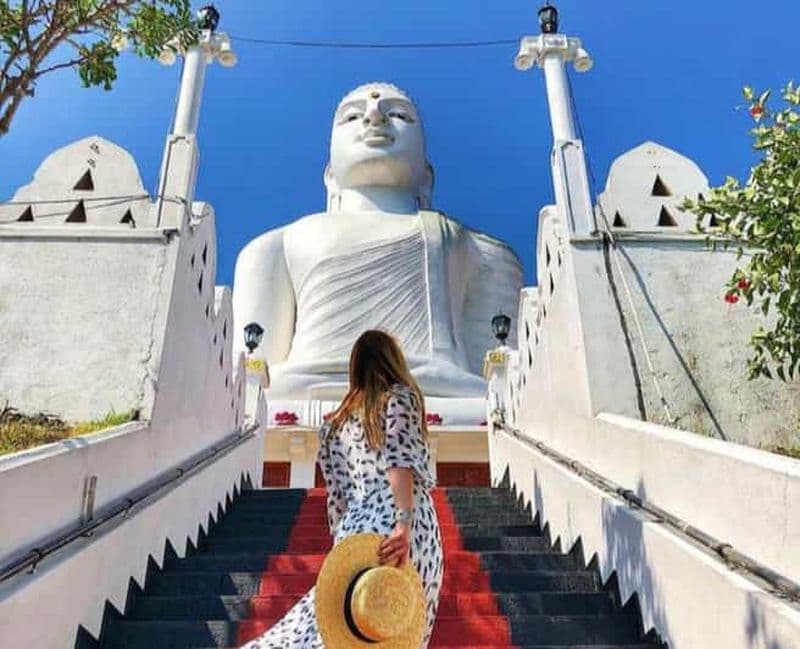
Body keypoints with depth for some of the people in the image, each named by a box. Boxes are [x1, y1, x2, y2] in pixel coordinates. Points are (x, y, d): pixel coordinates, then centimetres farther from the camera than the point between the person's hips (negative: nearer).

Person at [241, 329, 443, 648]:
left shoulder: (336, 422, 17)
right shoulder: (401, 397, 3)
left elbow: (336, 496, 16)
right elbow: (400, 459, -16)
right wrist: (404, 524, -22)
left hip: (356, 533, 4)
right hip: (408, 535, -4)